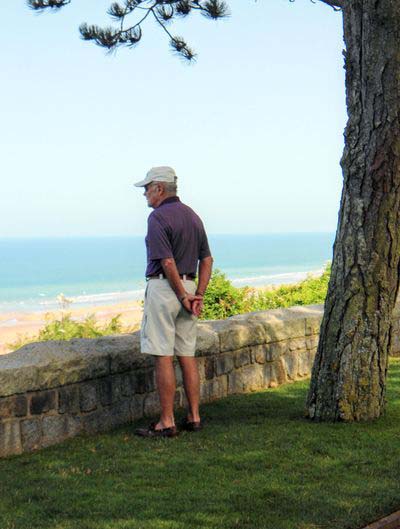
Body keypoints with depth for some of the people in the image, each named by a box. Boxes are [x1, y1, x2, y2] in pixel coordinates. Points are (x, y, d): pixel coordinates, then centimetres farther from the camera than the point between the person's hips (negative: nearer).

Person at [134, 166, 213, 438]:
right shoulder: (193, 216, 14)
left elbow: (168, 262, -19)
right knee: (187, 355, 11)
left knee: (164, 357, -4)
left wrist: (183, 296, -10)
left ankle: (167, 423, -2)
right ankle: (194, 418, 14)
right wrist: (198, 295, 8)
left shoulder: (158, 217, -12)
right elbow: (207, 259, 13)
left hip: (164, 287, -8)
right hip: (189, 286, 8)